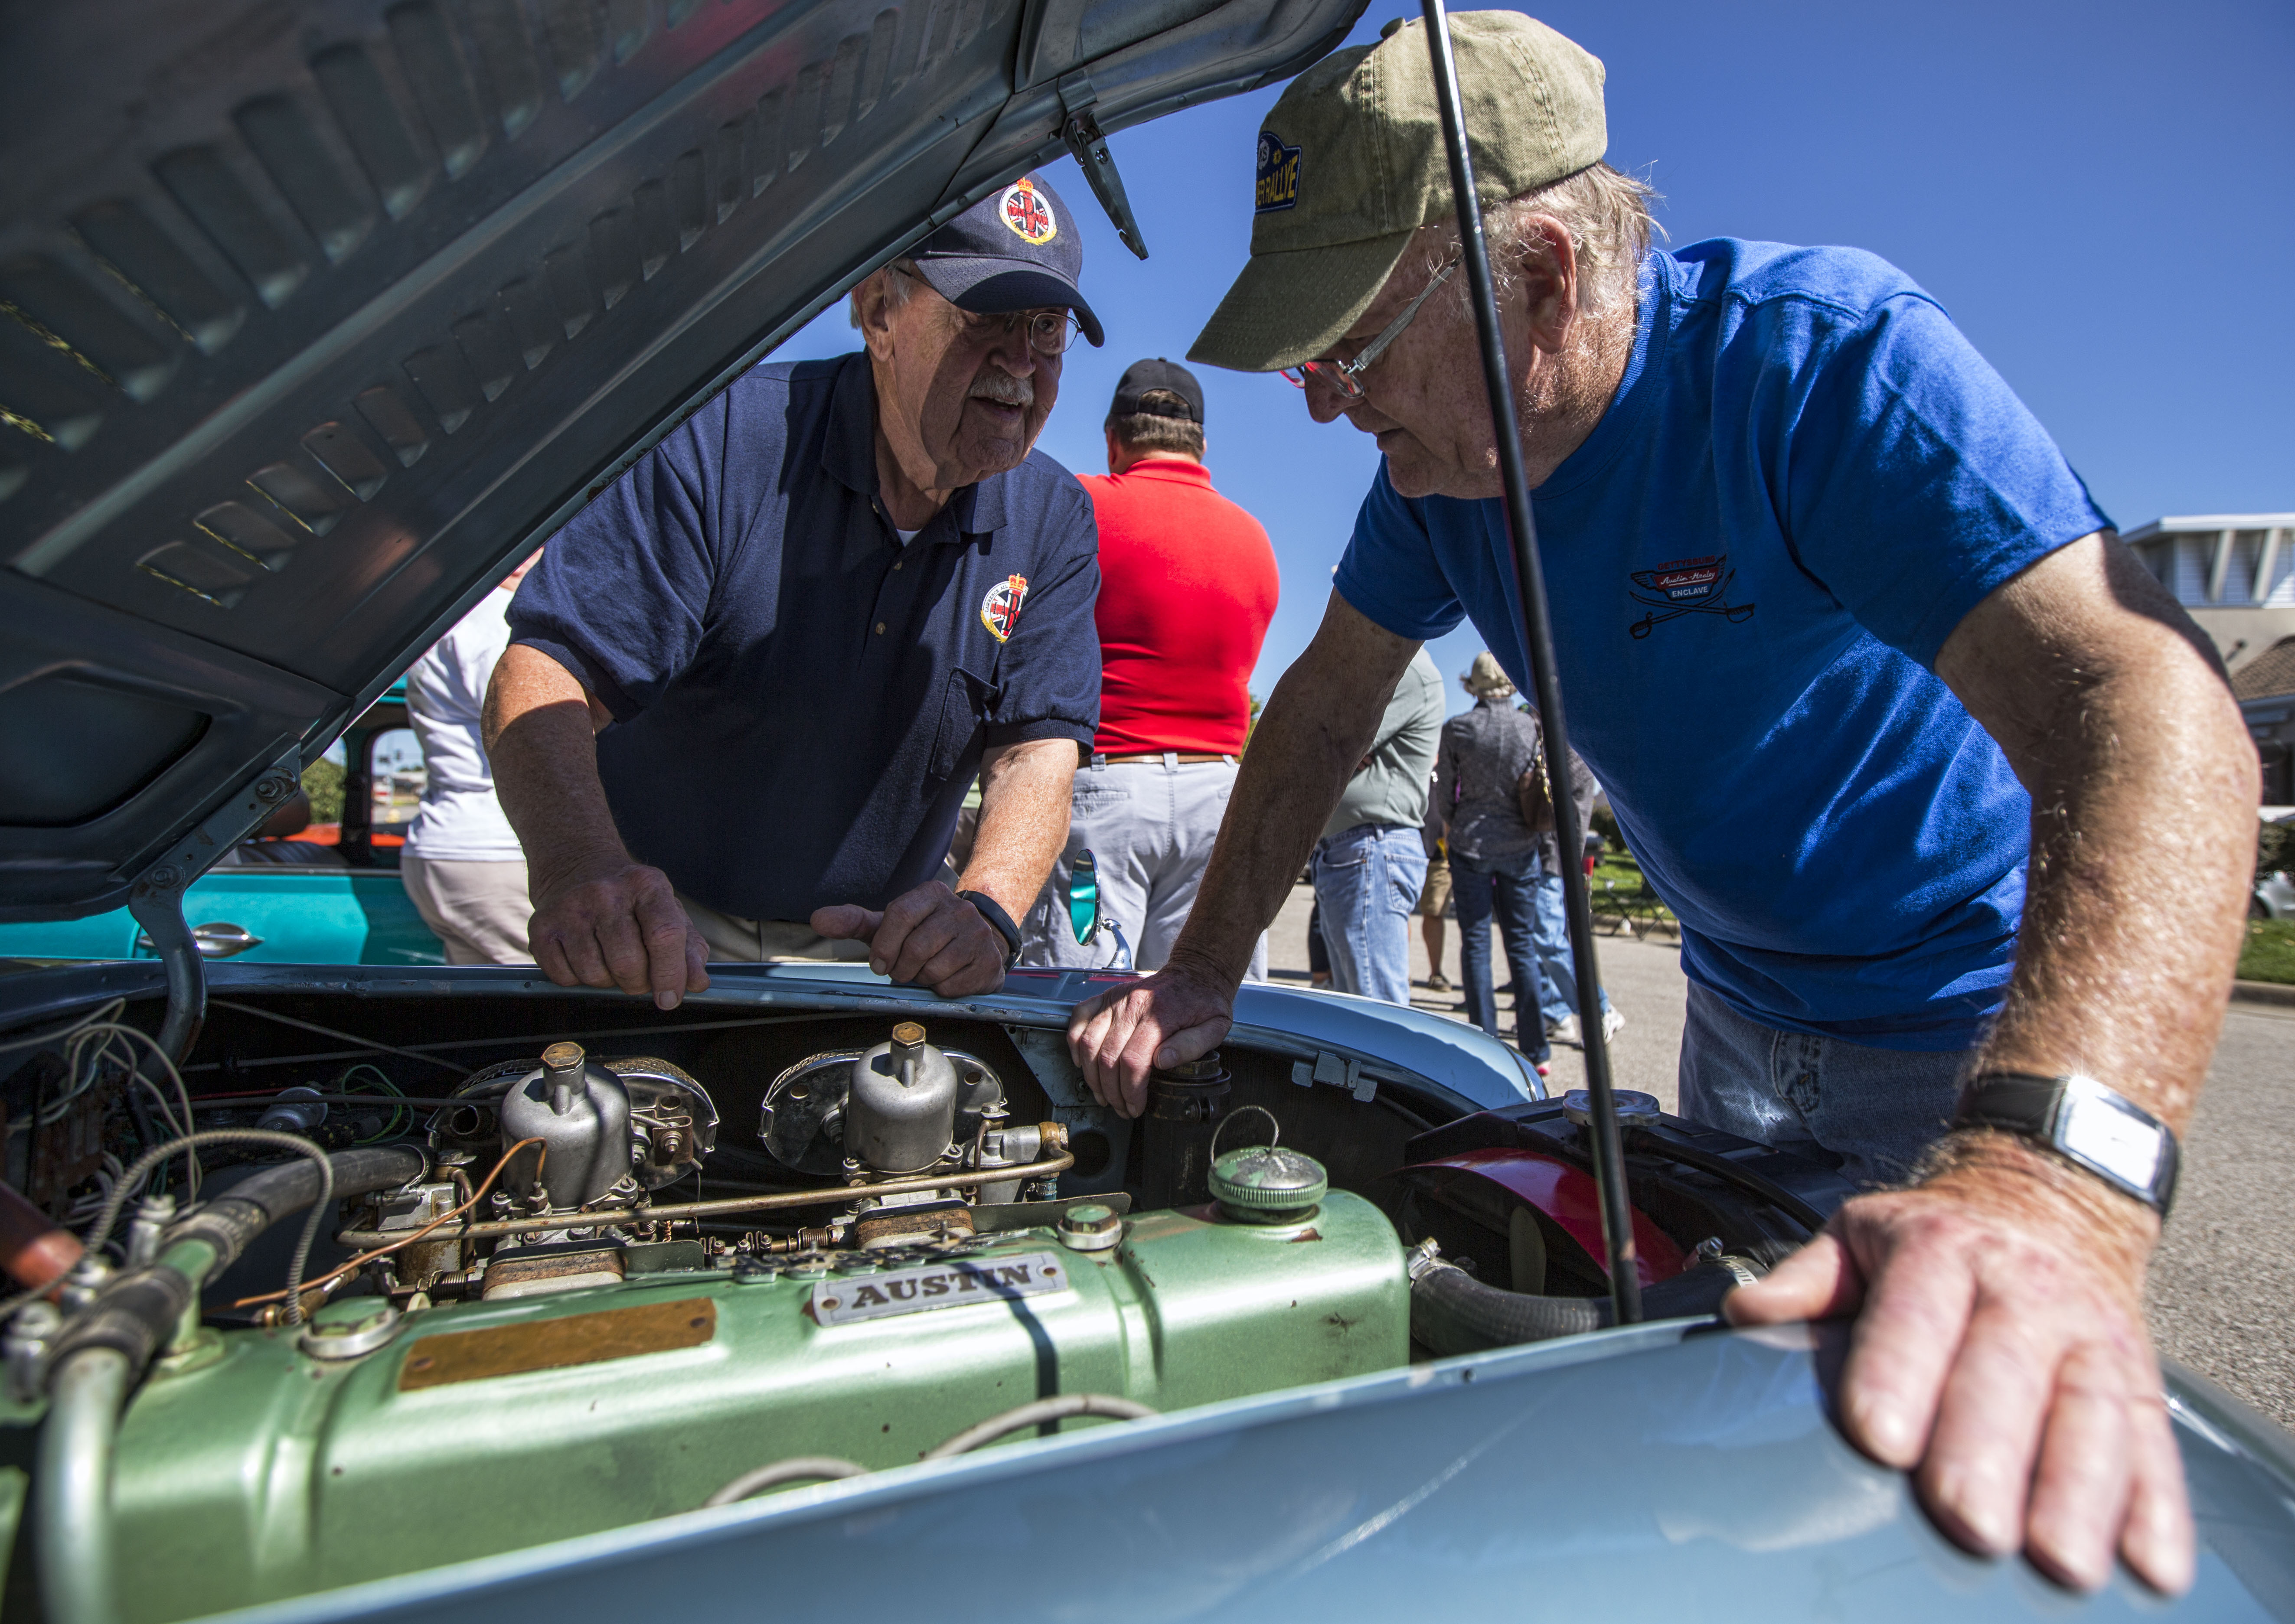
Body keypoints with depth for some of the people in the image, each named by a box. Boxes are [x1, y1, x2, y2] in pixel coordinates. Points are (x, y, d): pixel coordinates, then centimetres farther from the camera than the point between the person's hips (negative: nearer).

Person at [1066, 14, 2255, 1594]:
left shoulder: (1825, 354, -29)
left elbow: (2149, 712, -40)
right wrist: (1202, 972, -8)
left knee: (1940, 1490, 6)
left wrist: (2045, 1183, -55)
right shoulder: (1435, 456, -9)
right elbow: (1323, 709, -2)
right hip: (1742, 1002, 6)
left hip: (1977, 1023, -5)